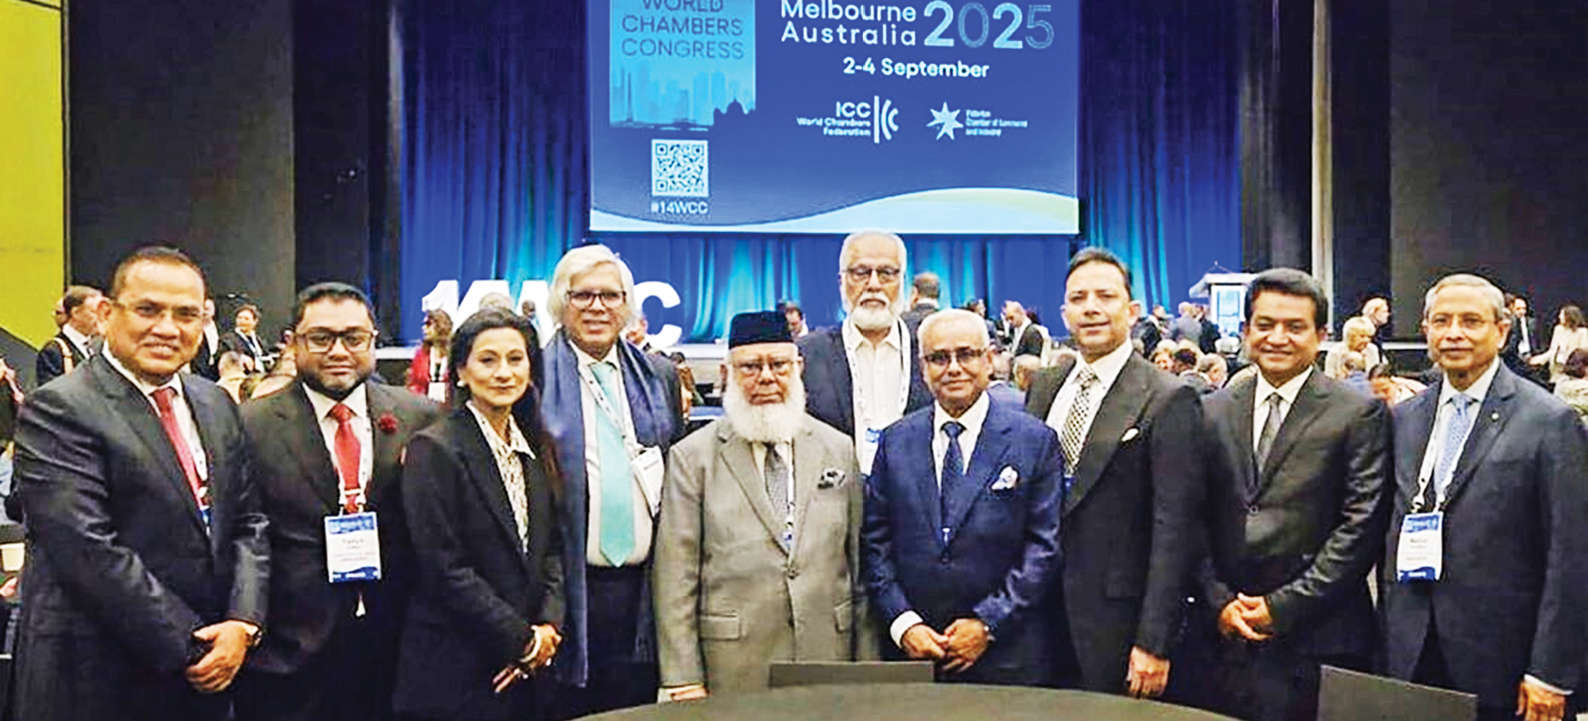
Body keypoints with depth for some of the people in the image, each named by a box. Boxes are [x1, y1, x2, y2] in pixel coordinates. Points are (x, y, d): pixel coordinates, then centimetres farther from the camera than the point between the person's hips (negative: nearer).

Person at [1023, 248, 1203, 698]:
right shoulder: (1043, 387, 9)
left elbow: (1173, 530, -12)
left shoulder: (1168, 400, -10)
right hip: (1039, 613, 5)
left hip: (1114, 623, -5)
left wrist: (1154, 642, -15)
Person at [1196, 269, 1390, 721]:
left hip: (1317, 640, -3)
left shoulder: (1359, 414, -1)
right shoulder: (1213, 412, 9)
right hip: (1225, 635, 3)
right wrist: (1219, 600, -4)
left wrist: (1284, 607, -11)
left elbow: (1360, 526, -7)